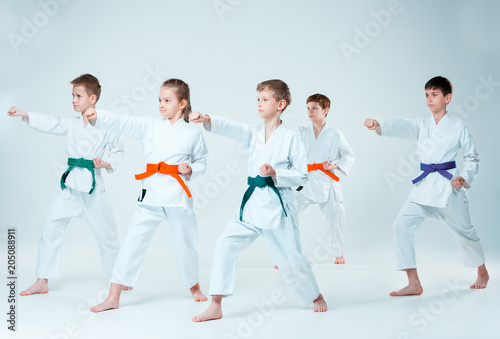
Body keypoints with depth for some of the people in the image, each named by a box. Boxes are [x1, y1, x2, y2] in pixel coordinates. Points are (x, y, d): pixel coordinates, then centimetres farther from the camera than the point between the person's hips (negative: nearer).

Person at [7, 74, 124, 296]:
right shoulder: (71, 124, 9)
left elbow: (119, 150, 4)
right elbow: (48, 123, 0)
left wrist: (107, 163, -12)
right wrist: (23, 114, -11)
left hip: (92, 185, -4)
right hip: (69, 184, 4)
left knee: (106, 233, 4)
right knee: (50, 229, 1)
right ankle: (42, 282, 12)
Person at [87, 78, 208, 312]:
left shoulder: (193, 133, 3)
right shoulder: (150, 125, 5)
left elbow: (202, 162, 10)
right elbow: (122, 123, -4)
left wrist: (190, 169, -10)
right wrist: (96, 117, -17)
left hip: (177, 196, -1)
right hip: (150, 194, 1)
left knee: (184, 243, 11)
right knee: (133, 241, -2)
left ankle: (194, 287, 37)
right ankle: (113, 297, 4)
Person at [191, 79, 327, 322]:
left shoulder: (290, 138, -6)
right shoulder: (253, 134, 7)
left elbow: (302, 175, -5)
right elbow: (229, 127, -10)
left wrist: (275, 173, -20)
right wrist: (206, 119, -29)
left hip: (277, 205, -4)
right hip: (252, 203, 4)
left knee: (290, 258, 5)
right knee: (226, 244, -10)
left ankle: (316, 296, 34)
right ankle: (216, 307, -4)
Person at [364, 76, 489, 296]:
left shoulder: (459, 128, -2)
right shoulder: (421, 126, 7)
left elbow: (472, 157, 6)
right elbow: (400, 126, -13)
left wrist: (465, 178, -11)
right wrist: (378, 125, -32)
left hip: (449, 187, -3)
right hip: (424, 186, 3)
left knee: (464, 232, 11)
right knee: (402, 224, -14)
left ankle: (482, 272, 42)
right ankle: (413, 284, -9)